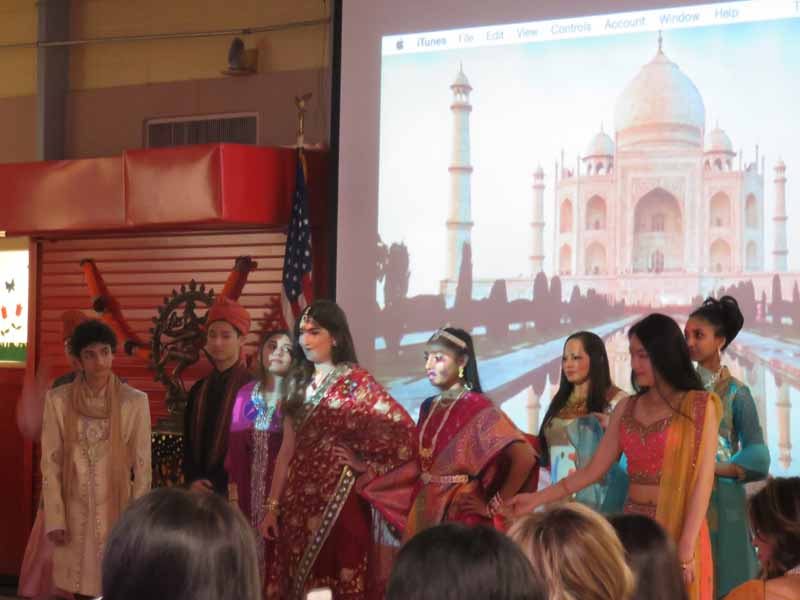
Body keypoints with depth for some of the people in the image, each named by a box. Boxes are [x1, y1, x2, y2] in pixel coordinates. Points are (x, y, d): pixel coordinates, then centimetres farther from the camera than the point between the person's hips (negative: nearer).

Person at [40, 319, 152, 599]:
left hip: (116, 510, -1)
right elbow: (50, 463, -1)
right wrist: (54, 518, -5)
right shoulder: (58, 399, -3)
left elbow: (143, 466, -2)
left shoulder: (135, 401, -5)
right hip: (74, 511, 1)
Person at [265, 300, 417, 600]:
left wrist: (370, 469, -9)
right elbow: (288, 447, 10)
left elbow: (403, 428, -16)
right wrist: (273, 504, 7)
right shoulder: (299, 382, 11)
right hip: (299, 499, 6)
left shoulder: (355, 380, -7)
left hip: (338, 497, -6)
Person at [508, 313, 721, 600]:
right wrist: (537, 498, 3)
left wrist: (686, 550, -17)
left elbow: (702, 482, -11)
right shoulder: (626, 408, 9)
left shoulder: (699, 406, -5)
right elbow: (592, 470, 9)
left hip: (677, 529, -4)